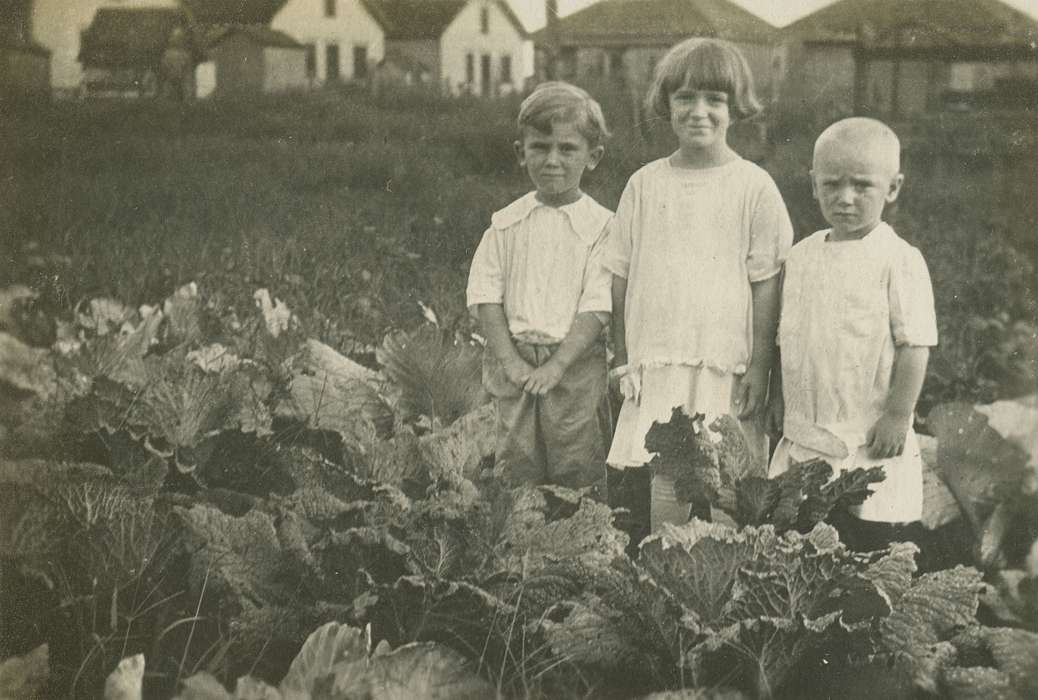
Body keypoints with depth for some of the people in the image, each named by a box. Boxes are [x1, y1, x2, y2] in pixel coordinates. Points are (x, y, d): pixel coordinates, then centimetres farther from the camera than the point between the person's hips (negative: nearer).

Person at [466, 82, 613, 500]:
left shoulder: (600, 226, -3)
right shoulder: (506, 224, 6)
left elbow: (597, 306, -9)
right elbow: (487, 296, 2)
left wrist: (557, 364, -17)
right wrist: (509, 359, -10)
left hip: (576, 364, -2)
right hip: (515, 363, 3)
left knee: (579, 473, 1)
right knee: (517, 469, 7)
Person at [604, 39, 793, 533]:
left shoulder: (753, 187, 0)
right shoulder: (644, 185, 7)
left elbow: (765, 283, -1)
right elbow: (621, 277, 10)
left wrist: (759, 366, -5)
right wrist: (622, 358, 6)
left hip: (726, 369, -2)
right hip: (654, 369, 2)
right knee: (660, 484, -1)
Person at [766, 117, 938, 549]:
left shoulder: (898, 260, -10)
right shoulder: (801, 256, 7)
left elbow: (914, 344, -12)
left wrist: (897, 415, -15)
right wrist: (778, 399, 11)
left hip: (870, 442, -5)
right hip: (802, 439, 5)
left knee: (867, 543, 1)